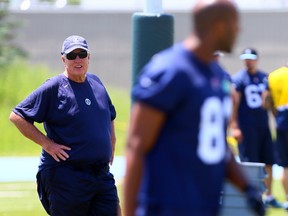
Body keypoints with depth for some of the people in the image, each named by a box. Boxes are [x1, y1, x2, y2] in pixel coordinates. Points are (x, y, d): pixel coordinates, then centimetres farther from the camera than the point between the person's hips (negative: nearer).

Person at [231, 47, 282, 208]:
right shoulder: (239, 79, -4)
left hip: (263, 125, 5)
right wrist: (234, 125, -13)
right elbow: (234, 103, -7)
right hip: (246, 127, -5)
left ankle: (269, 196, 17)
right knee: (249, 164, -3)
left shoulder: (265, 78, 11)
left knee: (268, 163, 7)